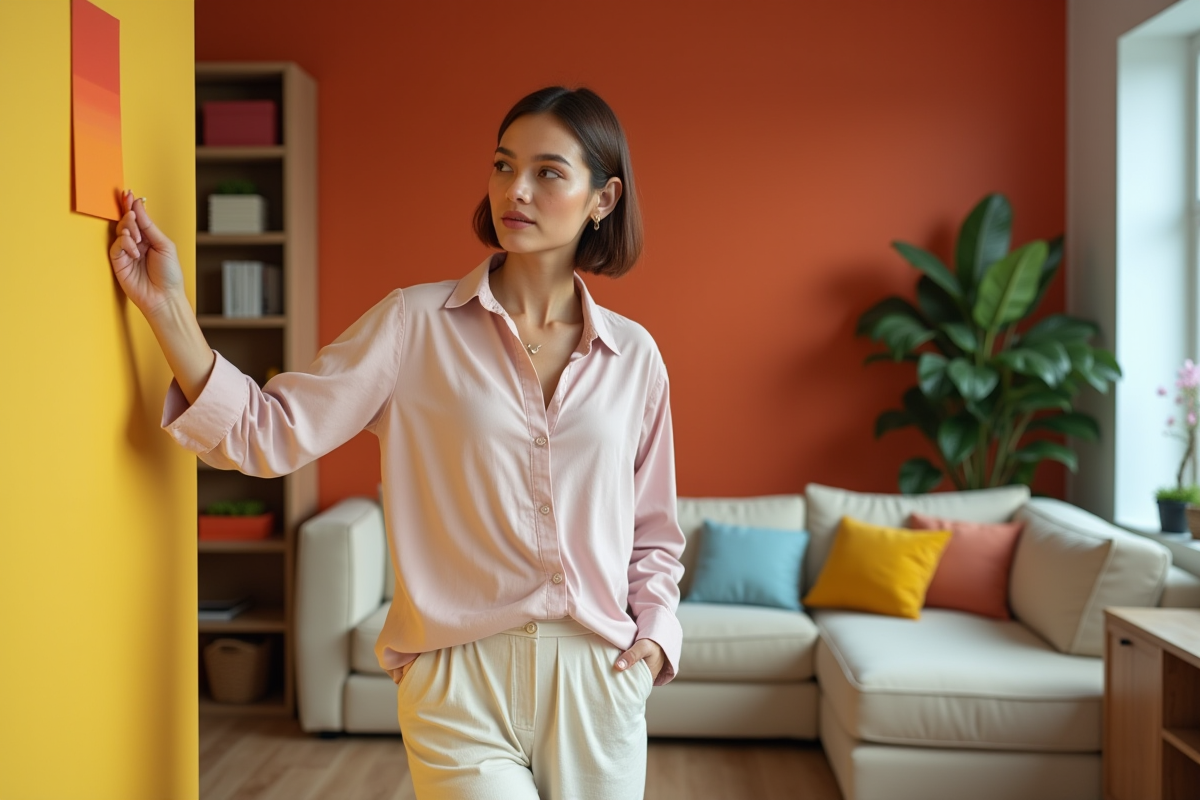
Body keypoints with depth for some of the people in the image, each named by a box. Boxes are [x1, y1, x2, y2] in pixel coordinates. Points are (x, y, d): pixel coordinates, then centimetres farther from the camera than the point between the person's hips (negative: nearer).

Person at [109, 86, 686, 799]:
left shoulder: (634, 355, 4)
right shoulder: (416, 325, -3)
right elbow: (270, 432, -9)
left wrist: (653, 635, 0)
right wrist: (167, 306, -17)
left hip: (599, 685, 3)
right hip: (461, 682, -2)